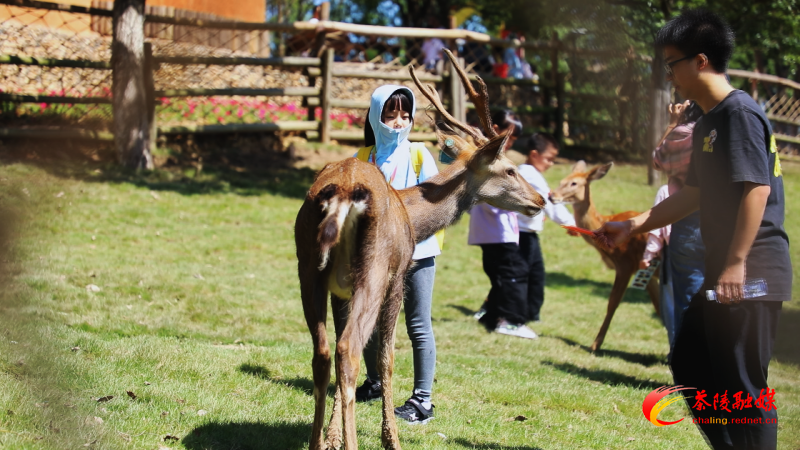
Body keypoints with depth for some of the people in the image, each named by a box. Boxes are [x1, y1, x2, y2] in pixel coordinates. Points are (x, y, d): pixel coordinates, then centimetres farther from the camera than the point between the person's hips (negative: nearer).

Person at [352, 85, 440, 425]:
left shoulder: (419, 155, -2)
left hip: (417, 251, -4)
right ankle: (375, 383, 35)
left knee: (419, 326, -3)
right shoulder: (362, 159, 5)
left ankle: (423, 400, 1)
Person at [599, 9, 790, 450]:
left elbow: (758, 189, -22)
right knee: (691, 365, 17)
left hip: (751, 275, -11)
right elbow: (695, 194, 25)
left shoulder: (740, 114, -14)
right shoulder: (707, 124, 16)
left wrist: (736, 264, -25)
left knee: (741, 385, -6)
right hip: (722, 273, 11)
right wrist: (632, 226, 24)